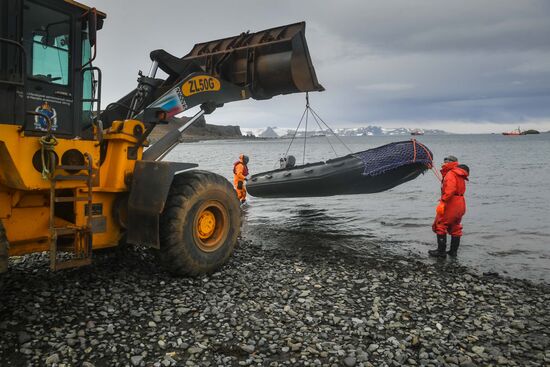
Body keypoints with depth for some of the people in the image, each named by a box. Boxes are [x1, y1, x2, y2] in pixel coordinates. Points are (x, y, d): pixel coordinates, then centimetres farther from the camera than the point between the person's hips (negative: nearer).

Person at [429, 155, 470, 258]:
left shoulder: (450, 174, -13)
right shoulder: (459, 175, 18)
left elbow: (450, 190, -26)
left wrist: (443, 202, -29)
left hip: (451, 205, -10)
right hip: (460, 205, 10)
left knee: (440, 226, 0)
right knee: (455, 229, 15)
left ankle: (441, 251, 2)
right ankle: (453, 251, 22)